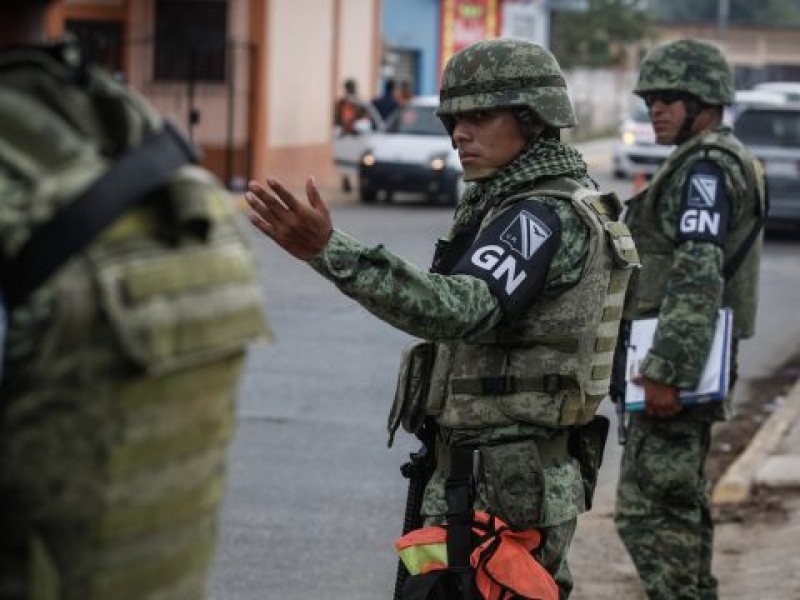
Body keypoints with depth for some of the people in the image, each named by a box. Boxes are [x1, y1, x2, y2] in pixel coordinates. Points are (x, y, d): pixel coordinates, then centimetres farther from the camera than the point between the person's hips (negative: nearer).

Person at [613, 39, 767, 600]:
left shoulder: (706, 165, -14)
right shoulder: (723, 161, 20)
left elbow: (698, 277, -24)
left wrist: (667, 371, -27)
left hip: (676, 360, -11)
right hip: (693, 364, 11)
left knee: (648, 510, -12)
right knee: (681, 506, 16)